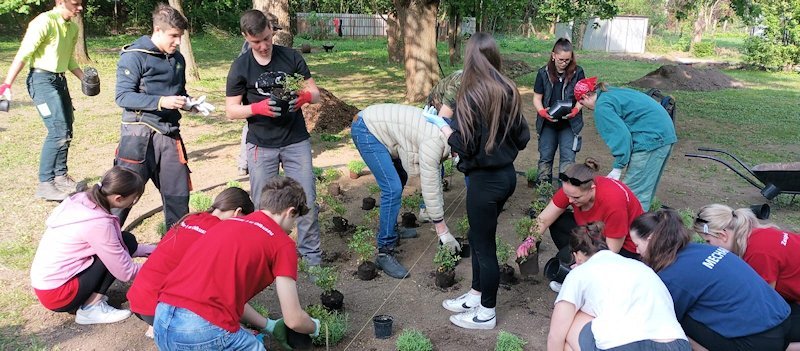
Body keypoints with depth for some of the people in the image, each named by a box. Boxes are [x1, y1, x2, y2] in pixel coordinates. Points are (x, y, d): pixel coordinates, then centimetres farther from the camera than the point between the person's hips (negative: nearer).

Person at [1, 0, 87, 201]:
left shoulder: (73, 27, 12)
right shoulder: (45, 22, -14)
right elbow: (23, 55, -18)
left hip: (60, 80, 9)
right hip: (42, 79, -9)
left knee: (65, 132, 13)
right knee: (58, 131, -15)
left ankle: (60, 177, 28)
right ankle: (45, 184, -6)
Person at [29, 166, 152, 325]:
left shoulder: (81, 201, -1)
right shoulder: (98, 224, -26)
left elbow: (115, 247, 12)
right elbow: (125, 273, -16)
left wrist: (151, 250, 10)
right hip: (57, 295, -8)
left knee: (120, 247, 7)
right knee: (126, 241, -11)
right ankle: (91, 308, -6)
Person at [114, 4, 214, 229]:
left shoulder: (178, 59, 12)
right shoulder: (134, 56, -8)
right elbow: (123, 96, -14)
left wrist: (192, 105, 3)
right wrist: (160, 102, -23)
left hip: (170, 134, 6)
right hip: (140, 134, -6)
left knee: (178, 193, 11)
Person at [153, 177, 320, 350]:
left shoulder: (227, 223, 22)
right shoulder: (282, 243, 2)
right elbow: (293, 319, 5)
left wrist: (269, 326, 36)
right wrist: (314, 327, 27)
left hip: (161, 322, 6)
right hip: (204, 329, -6)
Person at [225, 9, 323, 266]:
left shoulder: (291, 57, 0)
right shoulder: (240, 67, -3)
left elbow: (316, 93, 2)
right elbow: (231, 111, -2)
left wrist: (305, 96, -21)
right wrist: (258, 107, -21)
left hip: (296, 141, 1)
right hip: (261, 146, 0)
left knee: (307, 201, 1)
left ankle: (312, 255, 15)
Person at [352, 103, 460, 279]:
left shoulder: (443, 139, 2)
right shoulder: (435, 141, -25)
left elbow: (434, 180, 9)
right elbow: (430, 188, -23)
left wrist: (439, 217, 9)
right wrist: (443, 232, -16)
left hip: (376, 126, 11)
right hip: (365, 130, -10)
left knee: (400, 178, 22)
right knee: (393, 189, -17)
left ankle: (389, 228, 38)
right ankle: (384, 252, -10)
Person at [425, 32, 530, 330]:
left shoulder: (470, 96, -18)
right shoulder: (508, 91, 2)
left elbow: (465, 147, -19)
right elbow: (522, 138, 6)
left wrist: (441, 125, -5)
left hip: (485, 180, -7)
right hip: (507, 174, 8)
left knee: (484, 244, 7)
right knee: (478, 236, 22)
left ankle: (486, 313, 23)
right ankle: (476, 296, 37)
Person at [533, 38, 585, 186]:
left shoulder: (577, 72, -5)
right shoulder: (543, 73, -3)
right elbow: (537, 97, 0)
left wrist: (575, 110, -20)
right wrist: (542, 112, -20)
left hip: (570, 123, -2)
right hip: (548, 123, 2)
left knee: (568, 157, -7)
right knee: (545, 156, 8)